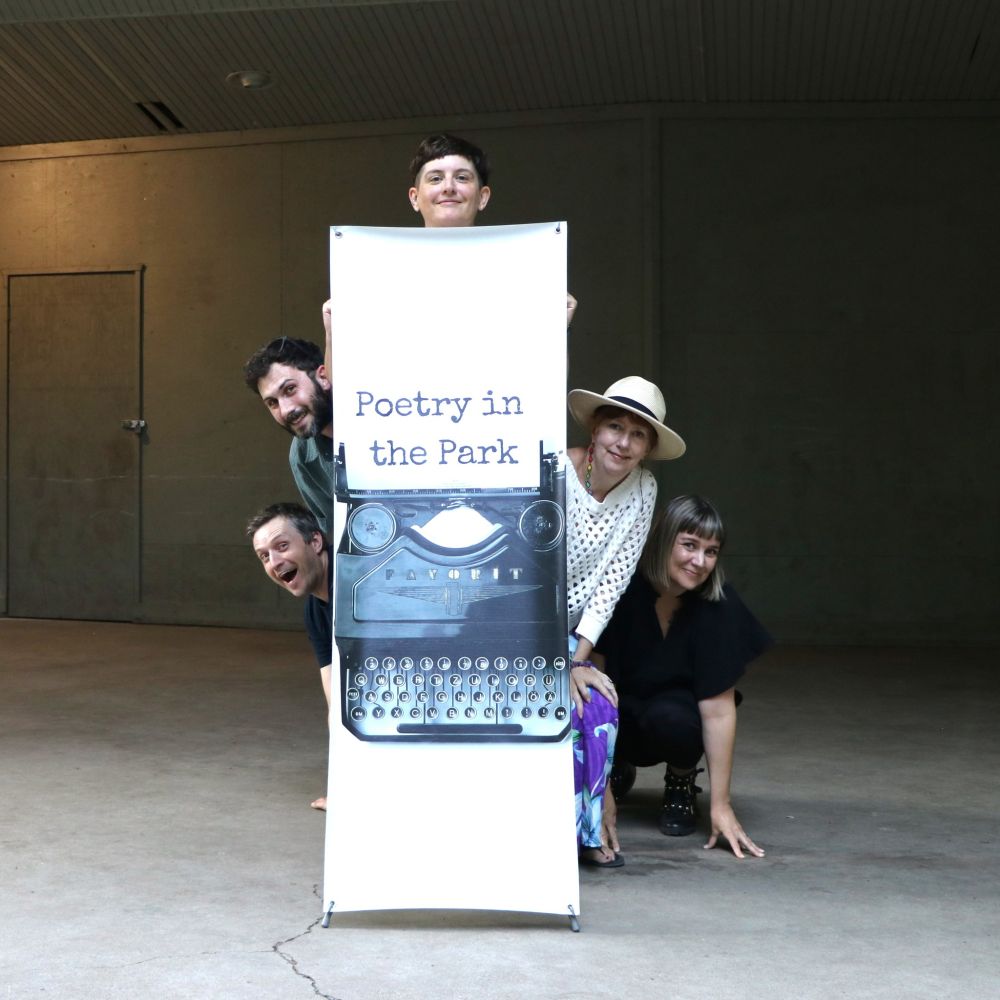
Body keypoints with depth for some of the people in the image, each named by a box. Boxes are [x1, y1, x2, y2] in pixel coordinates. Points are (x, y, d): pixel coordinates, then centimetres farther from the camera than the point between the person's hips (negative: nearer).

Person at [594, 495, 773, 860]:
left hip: (675, 705, -1)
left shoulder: (718, 605, -23)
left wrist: (721, 805, -24)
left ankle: (681, 781, 1)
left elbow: (718, 708, -23)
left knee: (670, 718, -36)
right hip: (623, 718, 2)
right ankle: (619, 768, 6)